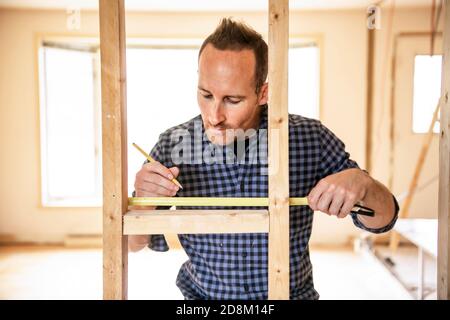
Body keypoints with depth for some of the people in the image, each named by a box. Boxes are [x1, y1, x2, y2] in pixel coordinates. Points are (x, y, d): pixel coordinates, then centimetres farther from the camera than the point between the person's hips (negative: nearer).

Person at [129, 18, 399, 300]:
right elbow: (135, 243, 1)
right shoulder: (172, 145, -10)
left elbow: (382, 220, -3)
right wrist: (144, 201, -20)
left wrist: (362, 183, -24)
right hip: (202, 294, 1)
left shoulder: (310, 139, -11)